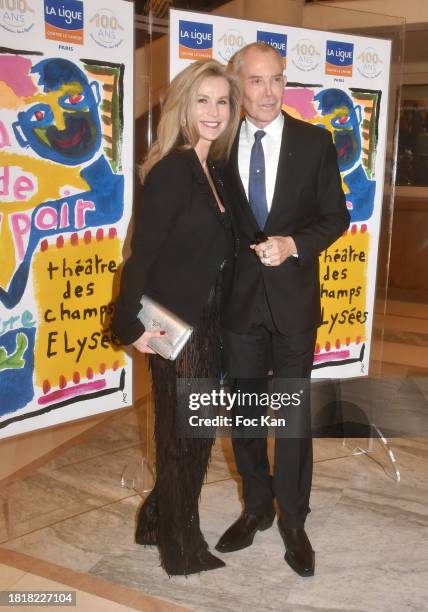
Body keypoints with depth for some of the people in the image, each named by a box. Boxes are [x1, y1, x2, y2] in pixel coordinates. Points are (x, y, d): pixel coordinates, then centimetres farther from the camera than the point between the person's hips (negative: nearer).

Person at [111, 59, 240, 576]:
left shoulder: (213, 171, 9)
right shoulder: (171, 170, -17)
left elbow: (212, 252, 8)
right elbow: (141, 253, -19)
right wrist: (135, 324, -18)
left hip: (207, 323, 8)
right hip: (176, 326, -8)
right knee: (182, 434, 8)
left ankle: (160, 521, 41)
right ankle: (181, 546, 30)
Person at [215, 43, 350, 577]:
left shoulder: (314, 142, -2)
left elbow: (335, 216, 0)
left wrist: (293, 244, -16)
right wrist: (247, 251, -7)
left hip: (293, 297, -1)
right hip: (238, 298, 2)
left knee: (294, 412, 7)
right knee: (243, 412, 13)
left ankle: (293, 519, 26)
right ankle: (256, 507, 35)